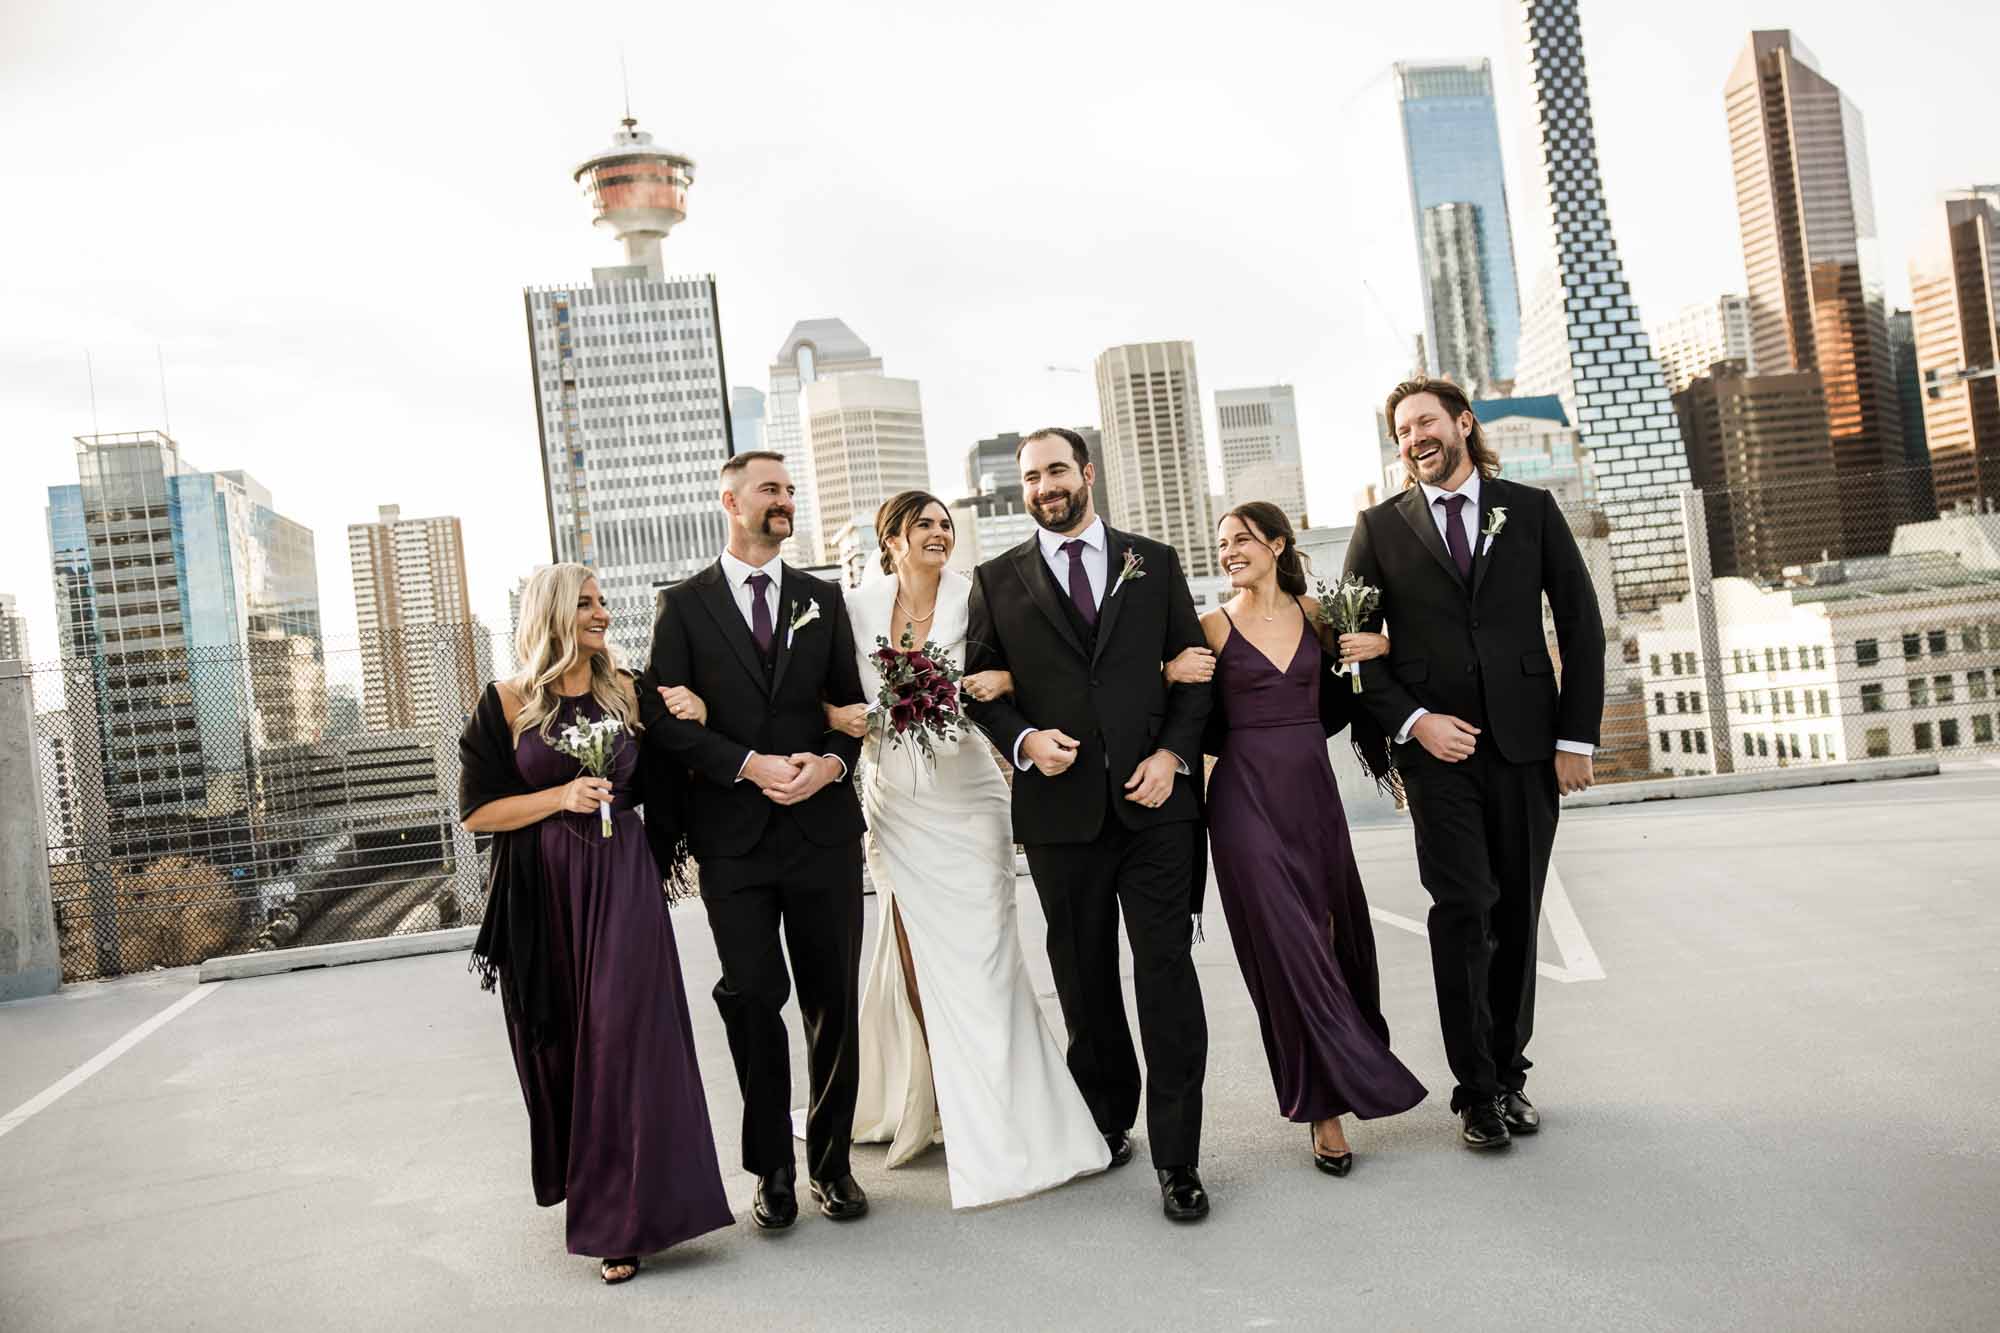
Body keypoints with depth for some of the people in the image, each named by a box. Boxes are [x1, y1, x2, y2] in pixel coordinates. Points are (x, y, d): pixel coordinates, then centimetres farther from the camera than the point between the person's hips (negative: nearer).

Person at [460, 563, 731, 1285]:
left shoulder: (628, 693, 7)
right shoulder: (508, 703, -1)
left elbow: (658, 786, 15)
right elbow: (478, 810, -2)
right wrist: (560, 797, -14)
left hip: (622, 885, 1)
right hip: (541, 894, -1)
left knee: (625, 1038, -5)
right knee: (558, 1044, 11)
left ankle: (625, 1220, 1)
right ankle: (578, 1181, 33)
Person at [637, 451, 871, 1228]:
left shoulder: (821, 599, 13)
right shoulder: (685, 605, 5)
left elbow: (851, 703, 12)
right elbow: (662, 716, -3)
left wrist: (832, 762, -8)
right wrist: (752, 765, -14)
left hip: (823, 825, 2)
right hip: (733, 835, -2)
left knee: (833, 999, 6)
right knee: (752, 999, 1)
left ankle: (832, 1162, 19)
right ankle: (772, 1170, 15)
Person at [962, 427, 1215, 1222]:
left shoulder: (1153, 562, 9)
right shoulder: (997, 581, 8)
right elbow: (980, 688, 7)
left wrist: (1174, 753, -6)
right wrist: (1024, 740, -11)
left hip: (1152, 800, -1)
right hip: (1060, 807, 1)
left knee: (1167, 975, -3)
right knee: (1085, 982, 12)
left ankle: (1176, 1158, 5)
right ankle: (1107, 1125, 30)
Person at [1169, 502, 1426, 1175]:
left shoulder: (1315, 613, 8)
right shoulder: (1213, 626, -1)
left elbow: (1335, 704, 17)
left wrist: (1381, 646, 1)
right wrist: (1173, 672, -18)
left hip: (1314, 791, 4)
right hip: (1248, 798, -4)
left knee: (1336, 934, 12)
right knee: (1287, 948, -4)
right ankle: (1323, 1107, 7)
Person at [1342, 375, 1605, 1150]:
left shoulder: (1531, 509, 9)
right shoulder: (1380, 528, 7)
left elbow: (1581, 623, 7)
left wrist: (1577, 737, 0)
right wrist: (1412, 721, -9)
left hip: (1526, 743, 1)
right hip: (1438, 744, -1)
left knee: (1517, 914, 6)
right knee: (1463, 909, -8)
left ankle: (1508, 1073, 19)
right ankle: (1477, 1089, 2)